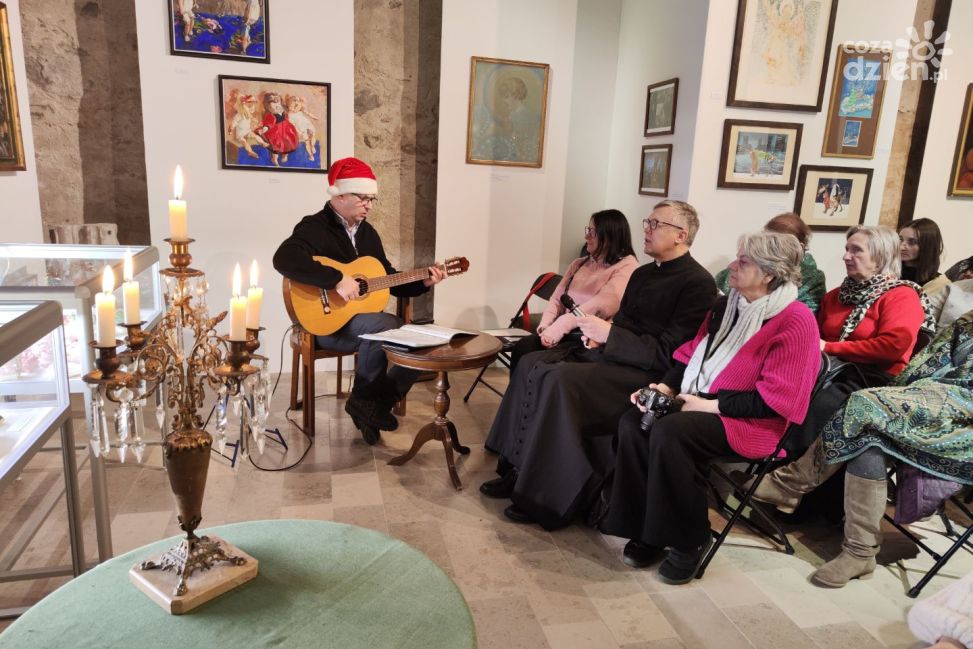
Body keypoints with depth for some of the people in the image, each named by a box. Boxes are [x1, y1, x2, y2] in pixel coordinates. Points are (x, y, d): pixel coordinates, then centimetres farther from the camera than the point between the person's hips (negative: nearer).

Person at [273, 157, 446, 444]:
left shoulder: (367, 232, 14)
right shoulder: (314, 227, -11)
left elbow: (388, 278, 19)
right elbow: (284, 260, -31)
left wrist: (422, 283, 3)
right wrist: (337, 280, -35)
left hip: (365, 318, 8)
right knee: (386, 325, -34)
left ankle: (378, 403, -1)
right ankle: (363, 400, -12)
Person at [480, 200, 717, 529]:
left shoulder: (698, 283, -11)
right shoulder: (643, 274, 16)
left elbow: (669, 354, -18)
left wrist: (609, 334, -19)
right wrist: (600, 335, 0)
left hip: (649, 373, -9)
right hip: (612, 355, 9)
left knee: (560, 379, -29)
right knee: (532, 364, -6)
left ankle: (548, 498, -17)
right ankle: (519, 468, -4)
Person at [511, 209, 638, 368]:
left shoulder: (627, 266, -3)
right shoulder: (579, 264, 21)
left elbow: (600, 305, -17)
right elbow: (557, 299, 14)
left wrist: (559, 327, -23)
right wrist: (545, 326, -6)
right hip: (567, 332, 6)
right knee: (524, 346, -22)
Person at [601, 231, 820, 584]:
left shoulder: (795, 321, -14)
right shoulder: (726, 305, 11)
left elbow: (774, 400, -19)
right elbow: (691, 353, 14)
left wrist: (710, 405, -20)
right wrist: (665, 387, -4)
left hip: (750, 421, -7)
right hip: (701, 401, 7)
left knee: (669, 432, -33)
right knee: (633, 422, -18)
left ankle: (690, 540, -12)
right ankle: (648, 529, -8)